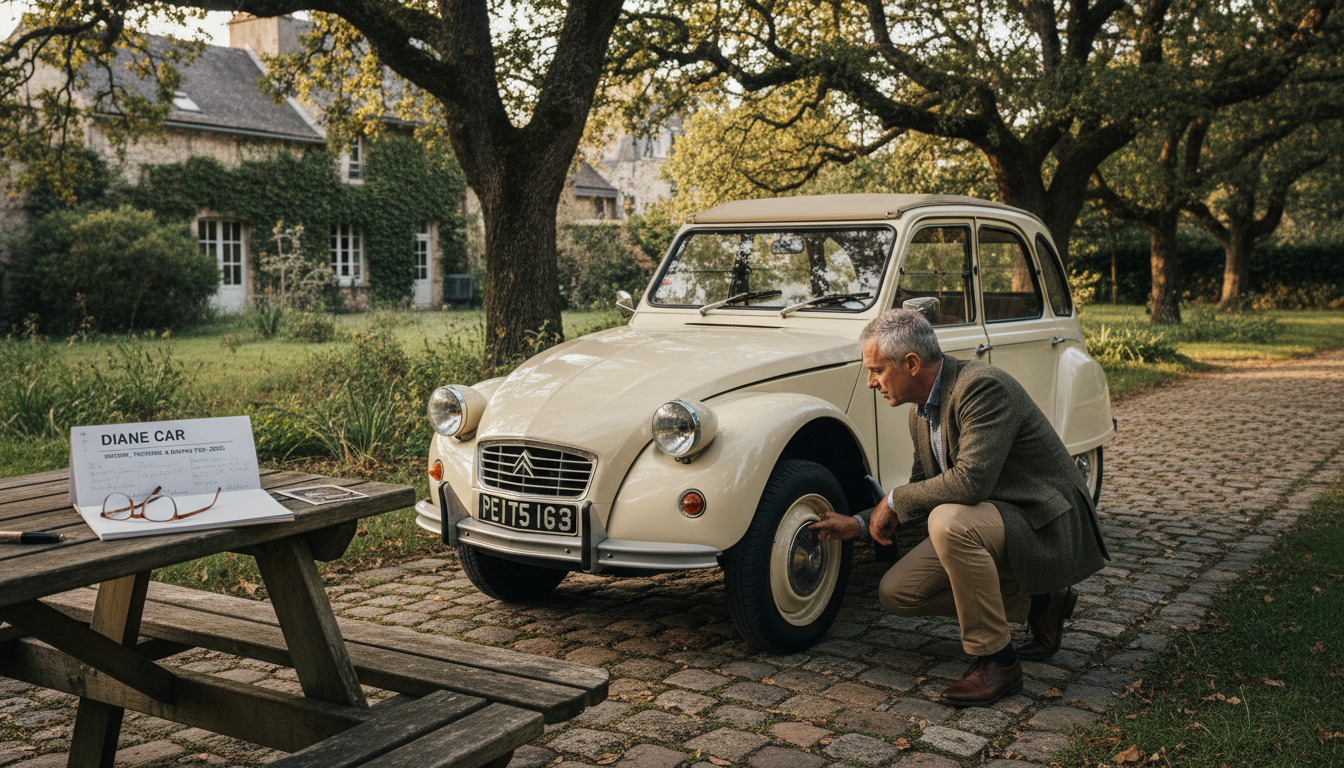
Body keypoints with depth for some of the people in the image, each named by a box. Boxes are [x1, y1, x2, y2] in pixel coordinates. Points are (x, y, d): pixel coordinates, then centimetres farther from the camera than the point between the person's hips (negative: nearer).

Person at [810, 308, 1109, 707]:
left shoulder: (984, 387, -24)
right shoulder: (921, 413, 6)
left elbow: (971, 480, -35)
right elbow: (924, 488, 18)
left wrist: (895, 500, -21)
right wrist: (861, 525, 9)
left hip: (1046, 525, -10)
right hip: (988, 521, 10)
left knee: (950, 520, -36)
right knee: (896, 592, 1)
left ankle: (997, 660, -17)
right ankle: (1039, 603, 12)